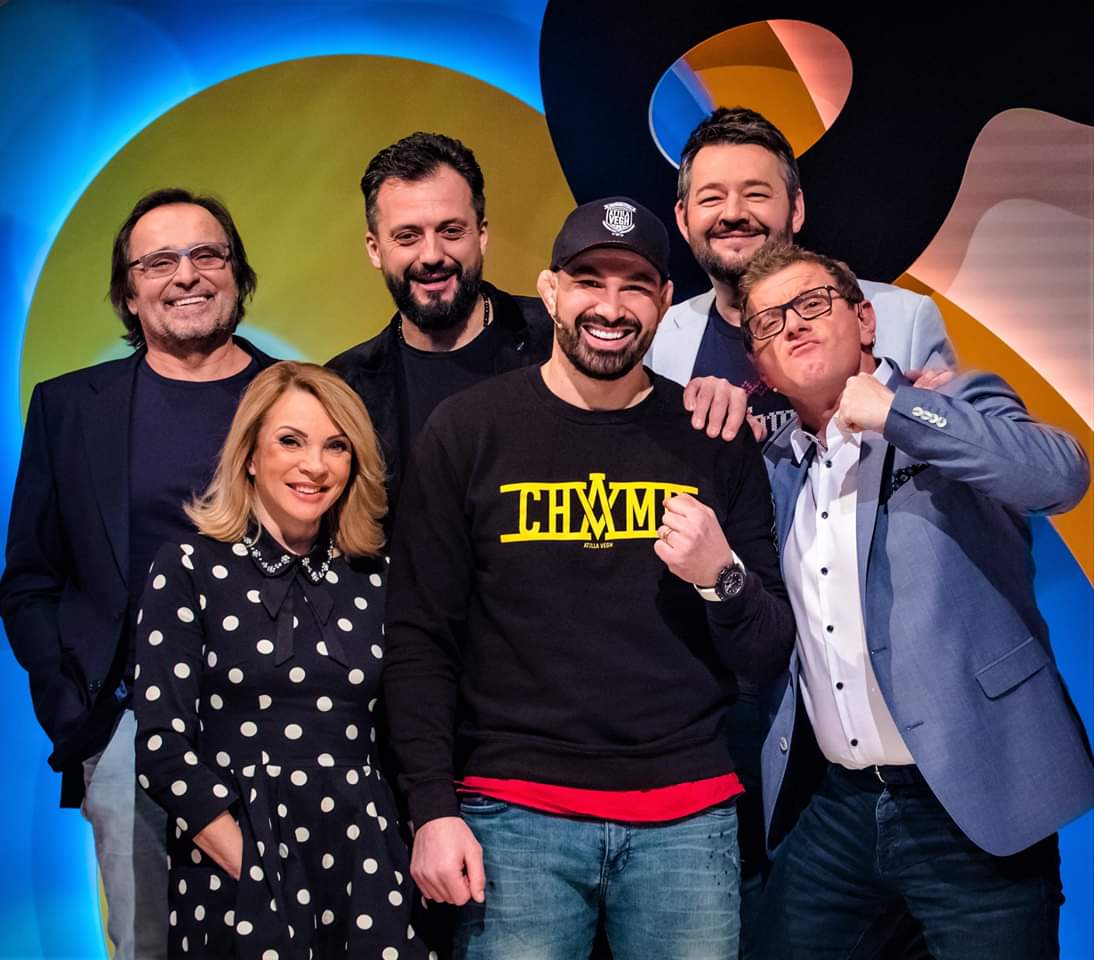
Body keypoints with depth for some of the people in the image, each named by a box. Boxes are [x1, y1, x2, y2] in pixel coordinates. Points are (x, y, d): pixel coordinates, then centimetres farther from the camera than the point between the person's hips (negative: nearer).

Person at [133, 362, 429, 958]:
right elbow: (162, 745, -8)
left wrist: (418, 846, -3)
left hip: (365, 857, 3)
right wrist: (250, 865, -13)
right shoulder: (189, 567, -3)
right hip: (231, 865, -2)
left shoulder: (375, 576, 6)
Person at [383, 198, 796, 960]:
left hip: (687, 815, 2)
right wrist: (434, 808, -7)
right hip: (515, 811, -1)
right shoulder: (467, 430, -1)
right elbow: (419, 638, 0)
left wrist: (722, 576, -14)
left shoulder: (715, 439, 4)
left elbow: (771, 655, 6)